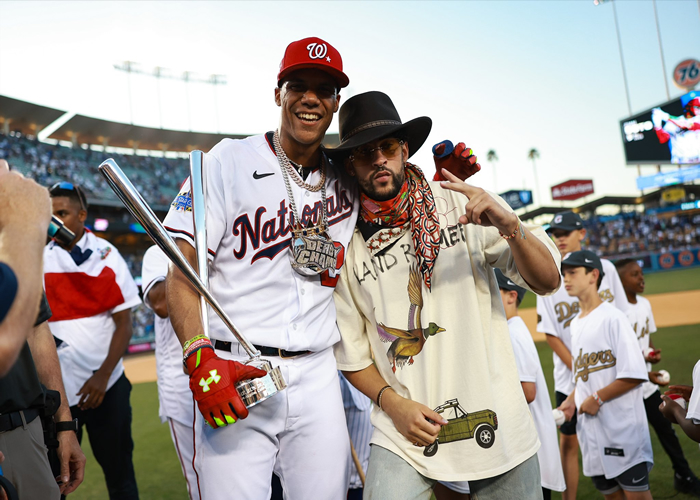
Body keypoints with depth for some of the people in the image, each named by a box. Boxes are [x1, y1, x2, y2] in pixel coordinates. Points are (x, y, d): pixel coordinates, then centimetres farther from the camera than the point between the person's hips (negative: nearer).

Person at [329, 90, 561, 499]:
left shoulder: (461, 205, -4)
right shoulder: (346, 244, -1)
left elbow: (548, 281, -7)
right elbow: (350, 353, 5)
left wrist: (510, 227, -24)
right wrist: (392, 403, -10)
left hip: (499, 421, 1)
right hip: (406, 429, 0)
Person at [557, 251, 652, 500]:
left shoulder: (613, 318, -12)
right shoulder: (575, 323, 13)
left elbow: (634, 375, -18)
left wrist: (597, 398, -16)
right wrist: (572, 400, 6)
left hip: (622, 426, -7)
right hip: (590, 426, 8)